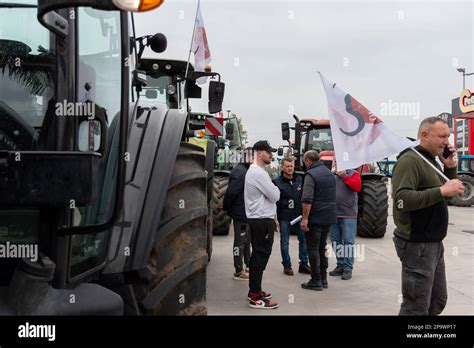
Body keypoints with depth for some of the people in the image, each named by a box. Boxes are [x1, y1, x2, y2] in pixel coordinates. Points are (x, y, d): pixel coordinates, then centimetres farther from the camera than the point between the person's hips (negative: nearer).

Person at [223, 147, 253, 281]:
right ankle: (239, 271, 10)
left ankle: (248, 266, 32)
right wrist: (227, 208, -12)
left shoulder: (248, 171, 12)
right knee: (240, 241, 0)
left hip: (248, 213, 10)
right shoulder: (240, 172, -19)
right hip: (240, 213, -10)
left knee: (247, 240, 19)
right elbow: (231, 193, -23)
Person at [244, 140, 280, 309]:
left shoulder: (253, 171, 17)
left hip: (258, 219, 11)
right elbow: (274, 196, -18)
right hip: (262, 221, -11)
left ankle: (254, 291, 25)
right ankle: (256, 298, -3)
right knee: (261, 256, -7)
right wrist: (275, 187, 3)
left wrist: (272, 217, 22)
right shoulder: (259, 173, -18)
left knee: (257, 255, 16)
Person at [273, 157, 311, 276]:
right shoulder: (277, 182, -3)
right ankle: (287, 265, 17)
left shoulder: (300, 180, 8)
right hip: (284, 217, -3)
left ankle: (303, 264, 17)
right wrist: (274, 217, -11)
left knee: (304, 239, 4)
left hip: (299, 216, 3)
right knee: (284, 242, 5)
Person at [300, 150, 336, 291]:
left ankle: (316, 281, 4)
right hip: (328, 218, 8)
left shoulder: (311, 174, -13)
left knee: (313, 249, 1)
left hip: (315, 218, -8)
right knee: (322, 248, 17)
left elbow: (307, 199, -22)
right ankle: (323, 279, 22)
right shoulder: (330, 173, 13)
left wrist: (305, 218, -20)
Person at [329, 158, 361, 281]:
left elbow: (357, 187, -14)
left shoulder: (353, 173, 2)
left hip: (348, 215, -4)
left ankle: (348, 268, 4)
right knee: (336, 241, 10)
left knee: (348, 242, -2)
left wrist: (344, 176, -15)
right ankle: (340, 265, 20)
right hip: (333, 214, 4)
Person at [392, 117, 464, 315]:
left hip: (434, 243, 10)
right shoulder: (410, 160, -17)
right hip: (417, 245, -10)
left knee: (438, 302, 20)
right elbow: (402, 200, -29)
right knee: (416, 308, -1)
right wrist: (441, 191, -31)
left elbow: (446, 195, 18)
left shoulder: (431, 160, 13)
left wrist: (450, 168, 4)